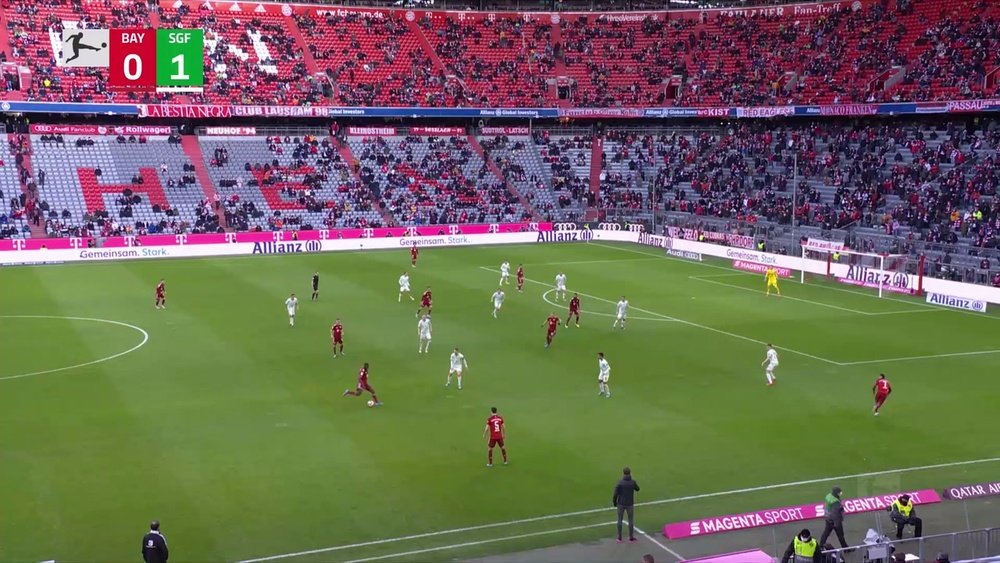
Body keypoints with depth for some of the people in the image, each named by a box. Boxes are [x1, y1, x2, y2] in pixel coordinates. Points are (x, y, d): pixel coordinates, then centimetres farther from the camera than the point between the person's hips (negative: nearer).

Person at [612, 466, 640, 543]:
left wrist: (614, 502, 2)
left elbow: (615, 494, -14)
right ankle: (631, 537, 18)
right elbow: (637, 489, 11)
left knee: (620, 520, 10)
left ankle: (619, 537, 13)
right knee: (631, 520, 12)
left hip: (621, 504, 0)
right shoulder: (633, 482, -11)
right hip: (630, 504, 0)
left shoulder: (620, 482, -14)